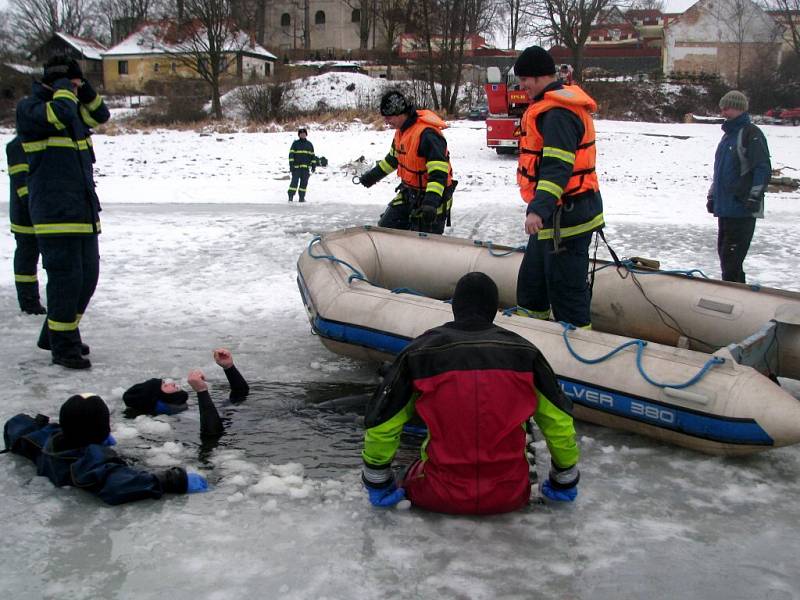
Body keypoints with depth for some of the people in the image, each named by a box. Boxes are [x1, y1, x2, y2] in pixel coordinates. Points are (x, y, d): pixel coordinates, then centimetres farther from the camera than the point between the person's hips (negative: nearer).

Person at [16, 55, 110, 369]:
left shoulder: (72, 108, 16)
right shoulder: (29, 107, -8)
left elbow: (100, 116, 27)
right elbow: (60, 114, -26)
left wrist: (84, 88, 11)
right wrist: (63, 87, -8)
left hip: (84, 210, 9)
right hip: (55, 211, -9)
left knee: (87, 276, 13)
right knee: (67, 278, -8)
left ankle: (56, 334, 29)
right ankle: (63, 348, 5)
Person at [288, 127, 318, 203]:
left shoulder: (309, 144, 13)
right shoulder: (295, 143, 4)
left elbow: (313, 156, 14)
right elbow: (291, 154, 0)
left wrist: (314, 166, 7)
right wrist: (291, 165, -8)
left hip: (306, 167, 3)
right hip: (296, 167, -3)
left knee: (304, 182, 3)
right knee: (294, 181, -10)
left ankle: (302, 197, 10)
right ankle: (290, 196, -8)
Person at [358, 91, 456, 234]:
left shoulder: (427, 134, -27)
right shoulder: (401, 131, 5)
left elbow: (439, 173, -32)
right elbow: (393, 158, 24)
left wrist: (431, 202, -42)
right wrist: (373, 175, 30)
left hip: (432, 196, -9)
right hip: (408, 195, 10)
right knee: (385, 227, 11)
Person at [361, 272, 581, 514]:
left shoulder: (419, 353, -7)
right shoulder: (524, 353, -4)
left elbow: (380, 423, -3)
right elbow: (559, 421, 3)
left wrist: (378, 483, 13)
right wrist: (565, 481, 19)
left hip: (440, 499, 0)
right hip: (510, 498, 0)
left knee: (413, 479, 33)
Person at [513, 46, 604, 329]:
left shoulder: (558, 113, -19)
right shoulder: (552, 106, 15)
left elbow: (558, 167, -29)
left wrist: (539, 209, -38)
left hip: (566, 216, -11)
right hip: (555, 213, 11)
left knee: (566, 286, -6)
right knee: (532, 278, 22)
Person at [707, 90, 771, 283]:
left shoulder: (751, 133, -9)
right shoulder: (728, 135, 19)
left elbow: (763, 169, -14)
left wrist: (754, 197, -19)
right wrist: (712, 195, 23)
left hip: (743, 208, -9)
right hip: (725, 207, 9)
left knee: (732, 257, -10)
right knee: (724, 252, 13)